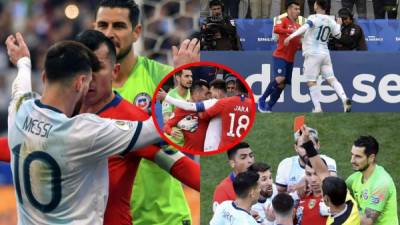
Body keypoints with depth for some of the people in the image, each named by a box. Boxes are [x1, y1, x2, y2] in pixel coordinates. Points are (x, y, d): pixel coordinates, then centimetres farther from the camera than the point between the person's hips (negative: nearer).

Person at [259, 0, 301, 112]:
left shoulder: (298, 26, 15)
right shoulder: (284, 21, -5)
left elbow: (299, 44, 22)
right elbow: (276, 29, -27)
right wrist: (291, 31, -36)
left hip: (290, 59, 7)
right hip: (280, 56, -7)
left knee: (282, 85, 4)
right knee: (280, 79, -23)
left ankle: (268, 107, 12)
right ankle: (262, 99, -7)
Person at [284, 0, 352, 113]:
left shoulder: (314, 18, -7)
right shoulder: (330, 21, 11)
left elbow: (305, 27, -25)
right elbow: (337, 35, 23)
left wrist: (291, 36, -32)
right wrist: (338, 24, 41)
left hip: (313, 54, -6)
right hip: (325, 53, 6)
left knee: (311, 82, -1)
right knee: (331, 79, 5)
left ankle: (317, 108, -5)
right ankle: (344, 98, -14)